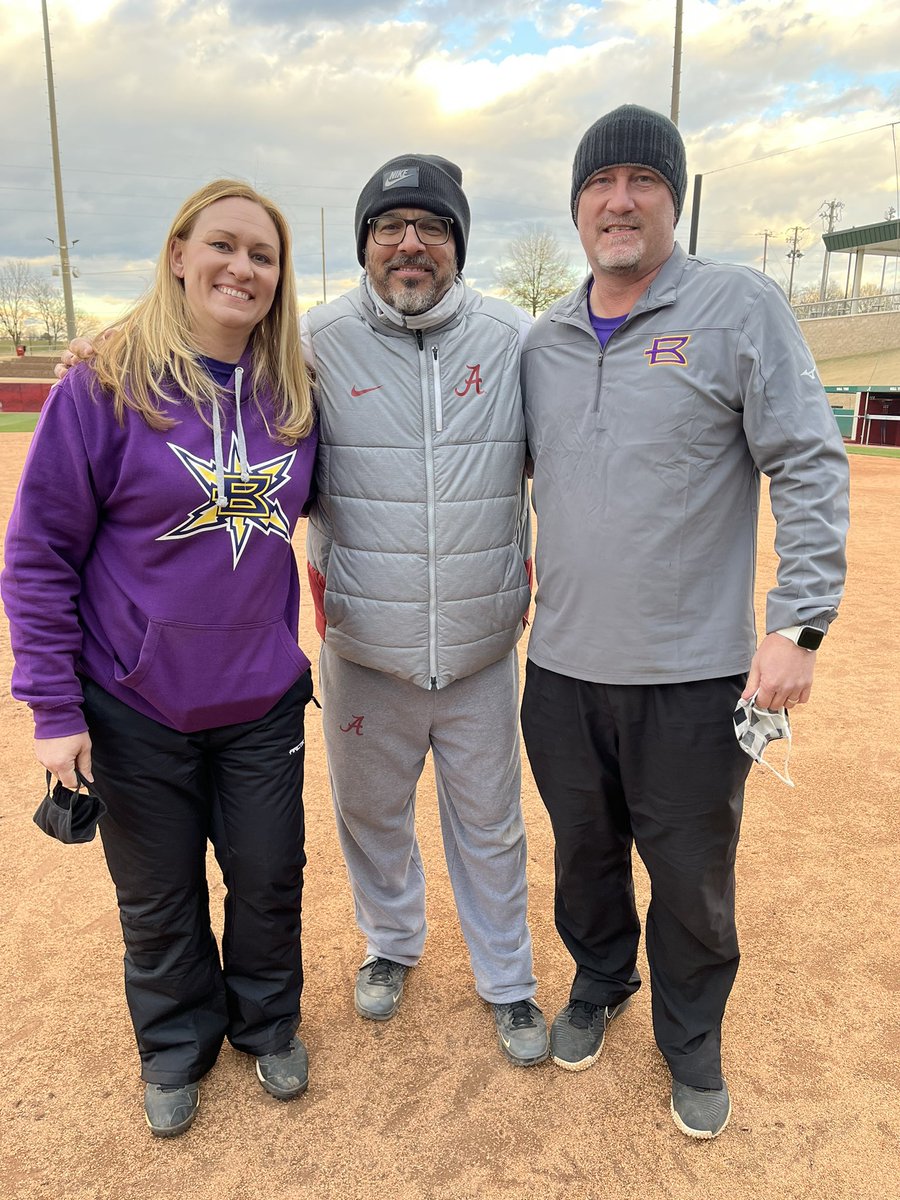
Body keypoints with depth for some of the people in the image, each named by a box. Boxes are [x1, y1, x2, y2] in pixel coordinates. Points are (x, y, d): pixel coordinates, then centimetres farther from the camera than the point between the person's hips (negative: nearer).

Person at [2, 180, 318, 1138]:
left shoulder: (292, 395, -1)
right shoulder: (104, 387, -12)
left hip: (264, 701, 3)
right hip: (137, 709, -2)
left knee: (269, 881, 17)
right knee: (158, 900, 16)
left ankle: (267, 1022, 44)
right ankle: (176, 1045, 44)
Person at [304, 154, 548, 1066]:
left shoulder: (514, 339, -2)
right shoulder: (316, 342, -5)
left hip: (483, 649, 0)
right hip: (363, 651, 0)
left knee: (490, 827, 15)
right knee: (371, 815, 20)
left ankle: (506, 980, 40)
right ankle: (392, 942, 49)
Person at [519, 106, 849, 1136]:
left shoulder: (740, 307, -6)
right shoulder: (543, 341, 8)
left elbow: (810, 466, -9)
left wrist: (798, 624, -16)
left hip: (693, 674, -3)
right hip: (563, 666, 4)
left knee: (692, 875, 13)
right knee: (584, 851, 21)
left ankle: (691, 1041, 39)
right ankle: (598, 984, 48)